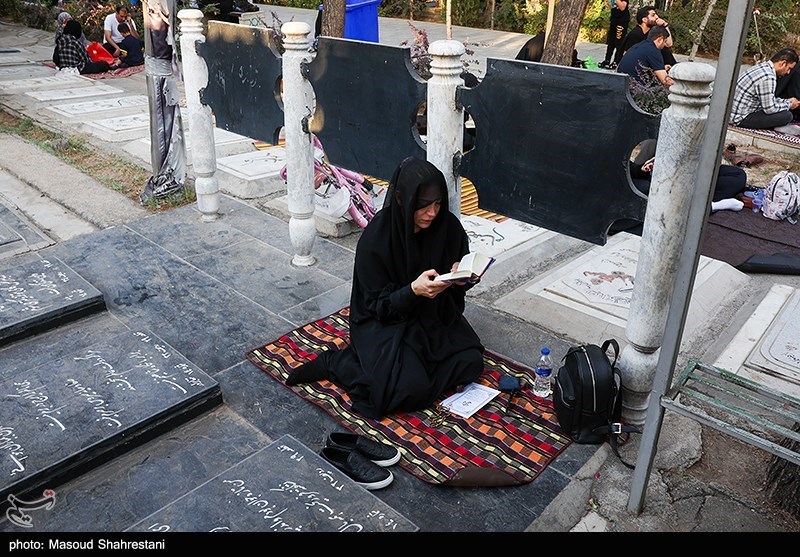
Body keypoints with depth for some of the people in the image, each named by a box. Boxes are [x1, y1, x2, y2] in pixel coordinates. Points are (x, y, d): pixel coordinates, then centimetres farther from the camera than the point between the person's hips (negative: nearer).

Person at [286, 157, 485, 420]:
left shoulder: (448, 226, -11)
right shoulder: (375, 238, -24)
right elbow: (379, 306, -18)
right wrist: (414, 290, -37)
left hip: (436, 316, 6)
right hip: (385, 321, -5)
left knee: (471, 363, -13)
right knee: (413, 388, -23)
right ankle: (335, 362, -4)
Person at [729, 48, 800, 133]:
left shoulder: (764, 66, 10)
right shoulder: (767, 77, -22)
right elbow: (769, 109, -17)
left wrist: (786, 101, 16)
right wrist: (789, 104, -1)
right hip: (740, 118, -11)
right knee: (787, 115, -13)